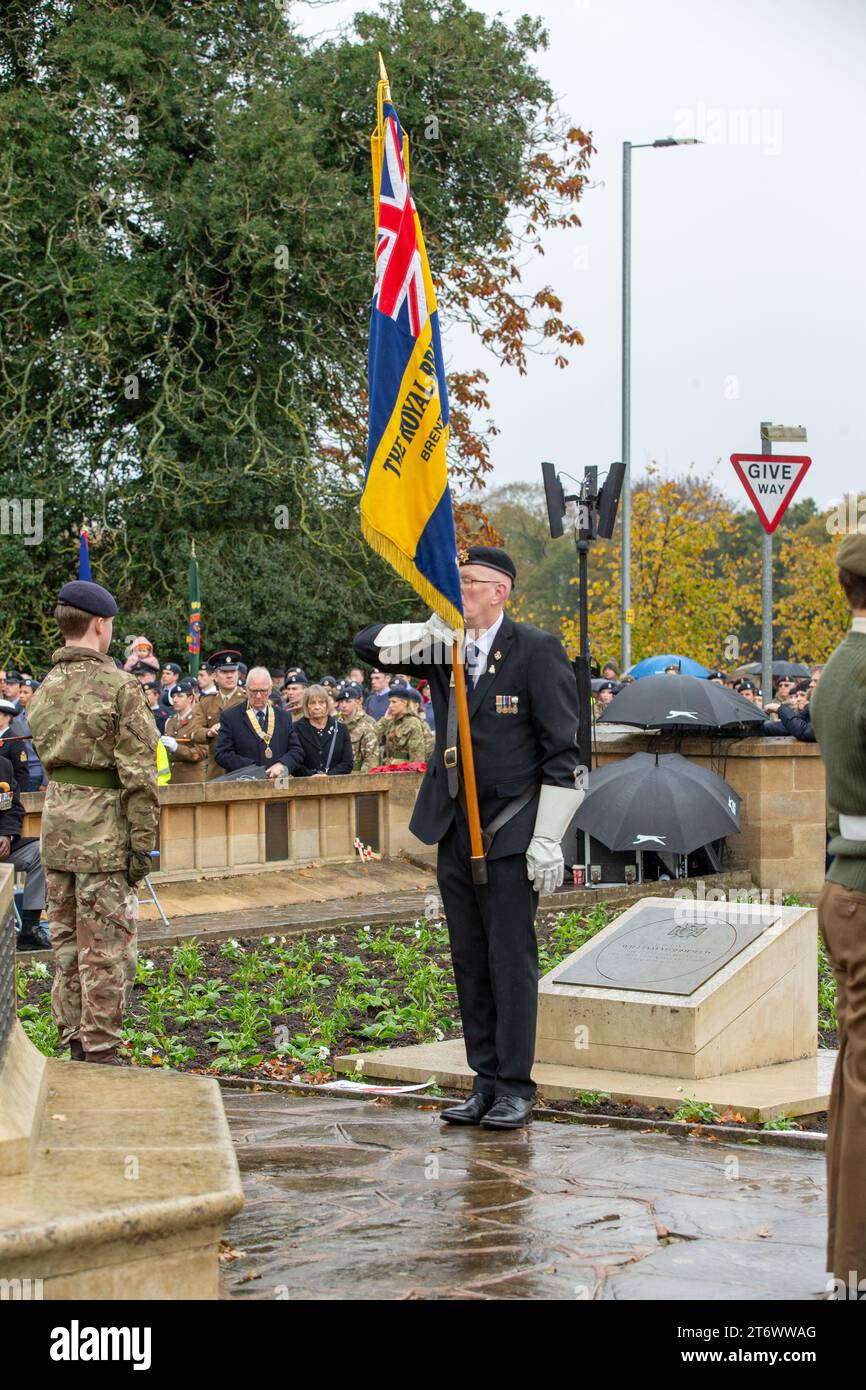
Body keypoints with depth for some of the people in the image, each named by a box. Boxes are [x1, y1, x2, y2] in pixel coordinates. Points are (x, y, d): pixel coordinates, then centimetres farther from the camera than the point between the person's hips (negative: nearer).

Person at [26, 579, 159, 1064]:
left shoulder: (46, 688, 10)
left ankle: (74, 1042, 23)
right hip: (104, 829, -7)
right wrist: (143, 840, -11)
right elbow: (138, 773, -14)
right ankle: (100, 1051, 1)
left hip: (56, 822, 7)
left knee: (67, 941, 15)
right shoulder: (119, 687, -13)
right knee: (106, 948, -2)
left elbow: (45, 755, 15)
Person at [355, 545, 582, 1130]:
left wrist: (547, 838, -15)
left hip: (510, 835, -6)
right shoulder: (444, 647, 8)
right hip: (455, 830, 6)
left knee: (511, 961, -3)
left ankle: (516, 1087, 4)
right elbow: (368, 645, 8)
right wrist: (432, 635, -11)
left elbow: (562, 750, -10)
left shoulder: (536, 649, -8)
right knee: (469, 962, 10)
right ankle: (486, 1081, 18)